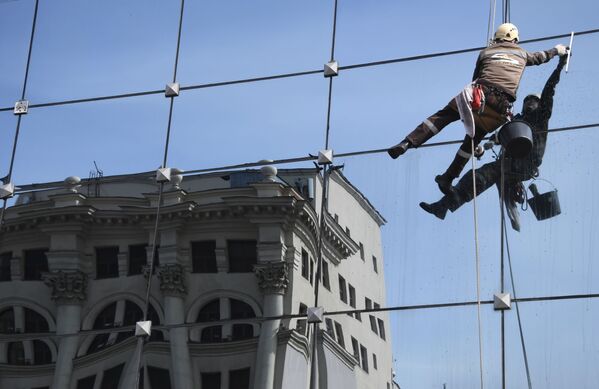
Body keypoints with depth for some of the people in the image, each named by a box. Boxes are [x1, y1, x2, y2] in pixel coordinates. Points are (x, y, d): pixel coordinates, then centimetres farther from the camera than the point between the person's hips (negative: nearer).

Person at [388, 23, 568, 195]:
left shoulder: (486, 52, 22)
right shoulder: (521, 54, 28)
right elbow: (539, 57, 48)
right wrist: (557, 51, 67)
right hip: (502, 104, 2)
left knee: (443, 116, 0)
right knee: (473, 140, 11)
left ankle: (407, 143, -19)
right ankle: (448, 178, 11)